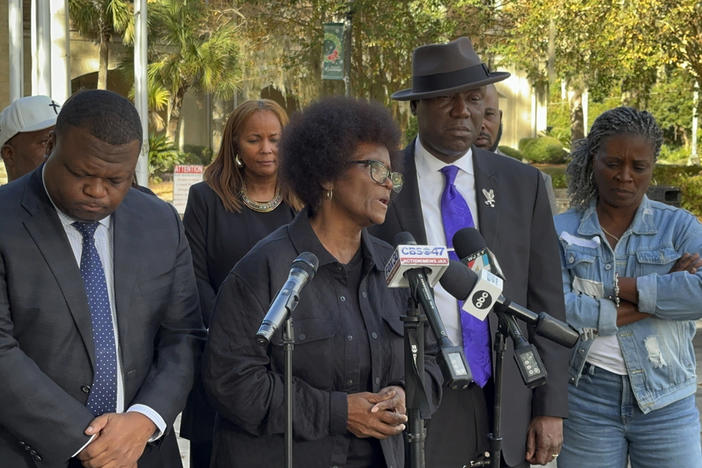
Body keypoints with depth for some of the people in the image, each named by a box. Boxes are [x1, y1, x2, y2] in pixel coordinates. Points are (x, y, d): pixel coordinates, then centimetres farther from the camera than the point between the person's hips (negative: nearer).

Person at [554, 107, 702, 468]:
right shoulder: (562, 231, 0)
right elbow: (555, 310, -15)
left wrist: (622, 288, -15)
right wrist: (664, 294, -13)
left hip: (666, 402, 0)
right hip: (586, 398, 0)